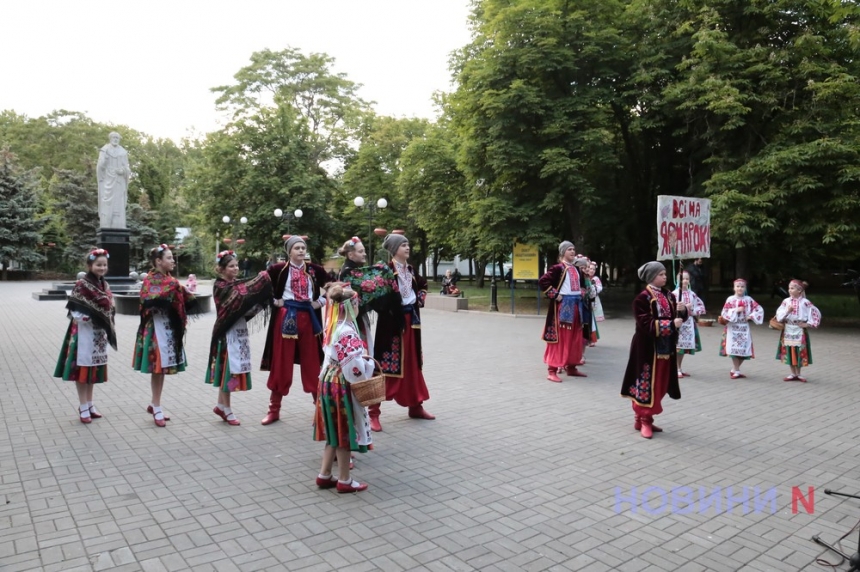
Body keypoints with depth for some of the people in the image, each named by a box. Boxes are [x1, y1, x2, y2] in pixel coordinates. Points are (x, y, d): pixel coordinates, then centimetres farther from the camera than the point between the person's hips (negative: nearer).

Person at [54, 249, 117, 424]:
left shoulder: (104, 285, 8)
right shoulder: (81, 285, -12)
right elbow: (74, 310, -15)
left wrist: (108, 325, 2)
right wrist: (89, 318, -24)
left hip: (99, 332, 7)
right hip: (85, 331, -6)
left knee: (94, 368, 13)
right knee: (83, 368, 2)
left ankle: (90, 404, 23)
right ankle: (83, 407, 10)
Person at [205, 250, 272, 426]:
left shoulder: (237, 284, 11)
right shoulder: (220, 286, -12)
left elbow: (247, 305, 2)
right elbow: (241, 298, -29)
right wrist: (261, 279, -27)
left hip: (239, 331, 8)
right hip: (228, 333, -8)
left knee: (232, 369, 13)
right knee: (228, 369, 0)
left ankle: (221, 405, 25)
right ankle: (226, 409, 11)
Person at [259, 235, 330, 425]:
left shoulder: (314, 269, 4)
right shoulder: (279, 269, -3)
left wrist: (321, 300, 4)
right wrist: (273, 300, -4)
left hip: (308, 318, 2)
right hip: (285, 318, -2)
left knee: (312, 363, 8)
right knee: (281, 363, 4)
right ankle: (274, 409, 15)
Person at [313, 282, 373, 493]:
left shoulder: (333, 328, 7)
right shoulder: (347, 332, -22)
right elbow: (354, 368, -26)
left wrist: (361, 358, 14)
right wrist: (368, 361, -8)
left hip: (329, 381, 9)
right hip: (342, 386, -9)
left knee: (335, 432, 18)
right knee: (343, 433, 3)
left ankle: (324, 475, 26)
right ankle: (344, 481, 16)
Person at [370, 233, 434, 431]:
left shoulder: (410, 270, 10)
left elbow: (422, 285, 28)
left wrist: (420, 300, 15)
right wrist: (389, 311, -16)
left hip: (410, 320, 8)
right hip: (392, 322, -8)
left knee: (412, 363, 15)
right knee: (386, 365, -6)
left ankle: (416, 406, 28)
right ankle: (373, 413, 1)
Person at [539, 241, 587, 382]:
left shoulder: (576, 269, 14)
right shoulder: (558, 268, -10)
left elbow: (582, 283, 33)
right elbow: (542, 281, -20)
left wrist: (582, 292, 15)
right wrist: (555, 295, -18)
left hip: (576, 305, 8)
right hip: (563, 305, -8)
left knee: (574, 338, 12)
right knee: (559, 337, -7)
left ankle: (571, 367, 23)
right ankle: (552, 370, -4)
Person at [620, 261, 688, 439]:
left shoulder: (668, 295, 9)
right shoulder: (643, 298, -13)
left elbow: (677, 317, 13)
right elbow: (646, 324, -20)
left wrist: (682, 311, -9)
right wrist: (671, 324, -23)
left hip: (666, 347, 8)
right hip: (648, 348, -7)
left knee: (659, 384, 12)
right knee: (647, 384, -1)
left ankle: (645, 418, 24)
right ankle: (643, 420, 11)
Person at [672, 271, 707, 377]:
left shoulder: (692, 294, 9)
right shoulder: (675, 293, -8)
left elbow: (701, 305, 14)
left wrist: (695, 312, -4)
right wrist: (684, 307, -16)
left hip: (689, 322, 6)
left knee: (685, 345, 10)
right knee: (678, 345, -6)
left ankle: (680, 369, 21)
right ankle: (677, 369, 3)